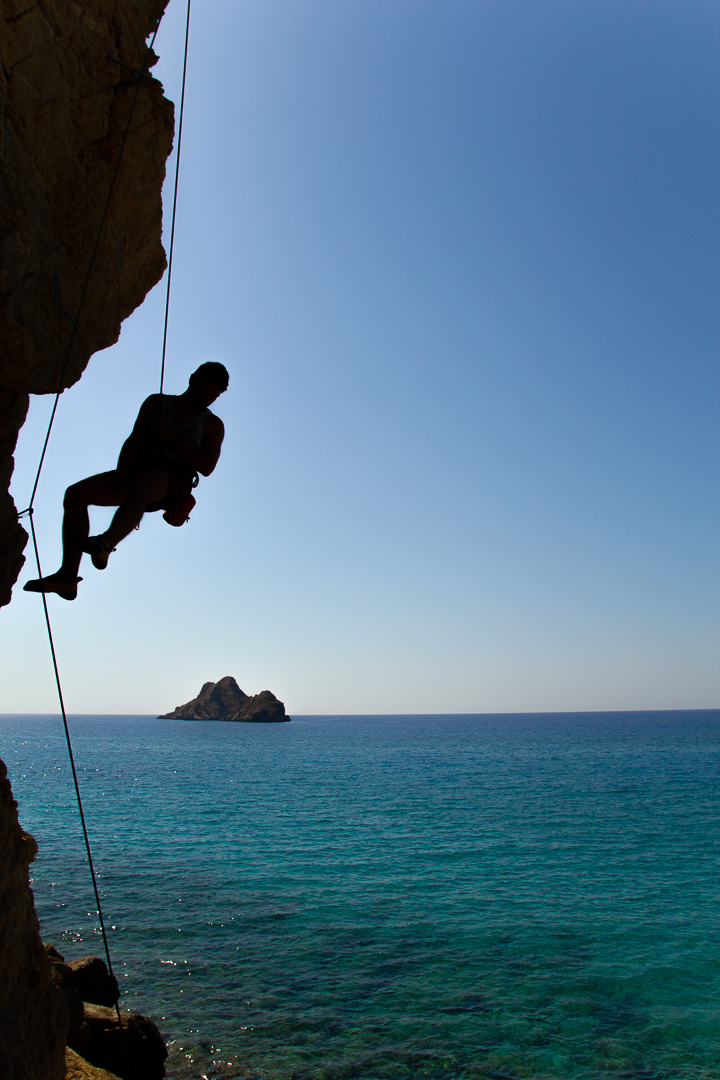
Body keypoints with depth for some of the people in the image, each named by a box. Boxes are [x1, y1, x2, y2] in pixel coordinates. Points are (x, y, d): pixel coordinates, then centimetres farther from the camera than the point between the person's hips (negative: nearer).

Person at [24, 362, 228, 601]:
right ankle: (67, 578, -23)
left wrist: (170, 436, -7)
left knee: (137, 486, -39)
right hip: (139, 474, 4)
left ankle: (105, 544, -63)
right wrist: (120, 476, -6)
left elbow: (206, 466, -2)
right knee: (76, 494, -16)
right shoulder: (156, 403, 22)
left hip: (174, 480, -4)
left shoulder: (213, 424, 14)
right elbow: (134, 442, 12)